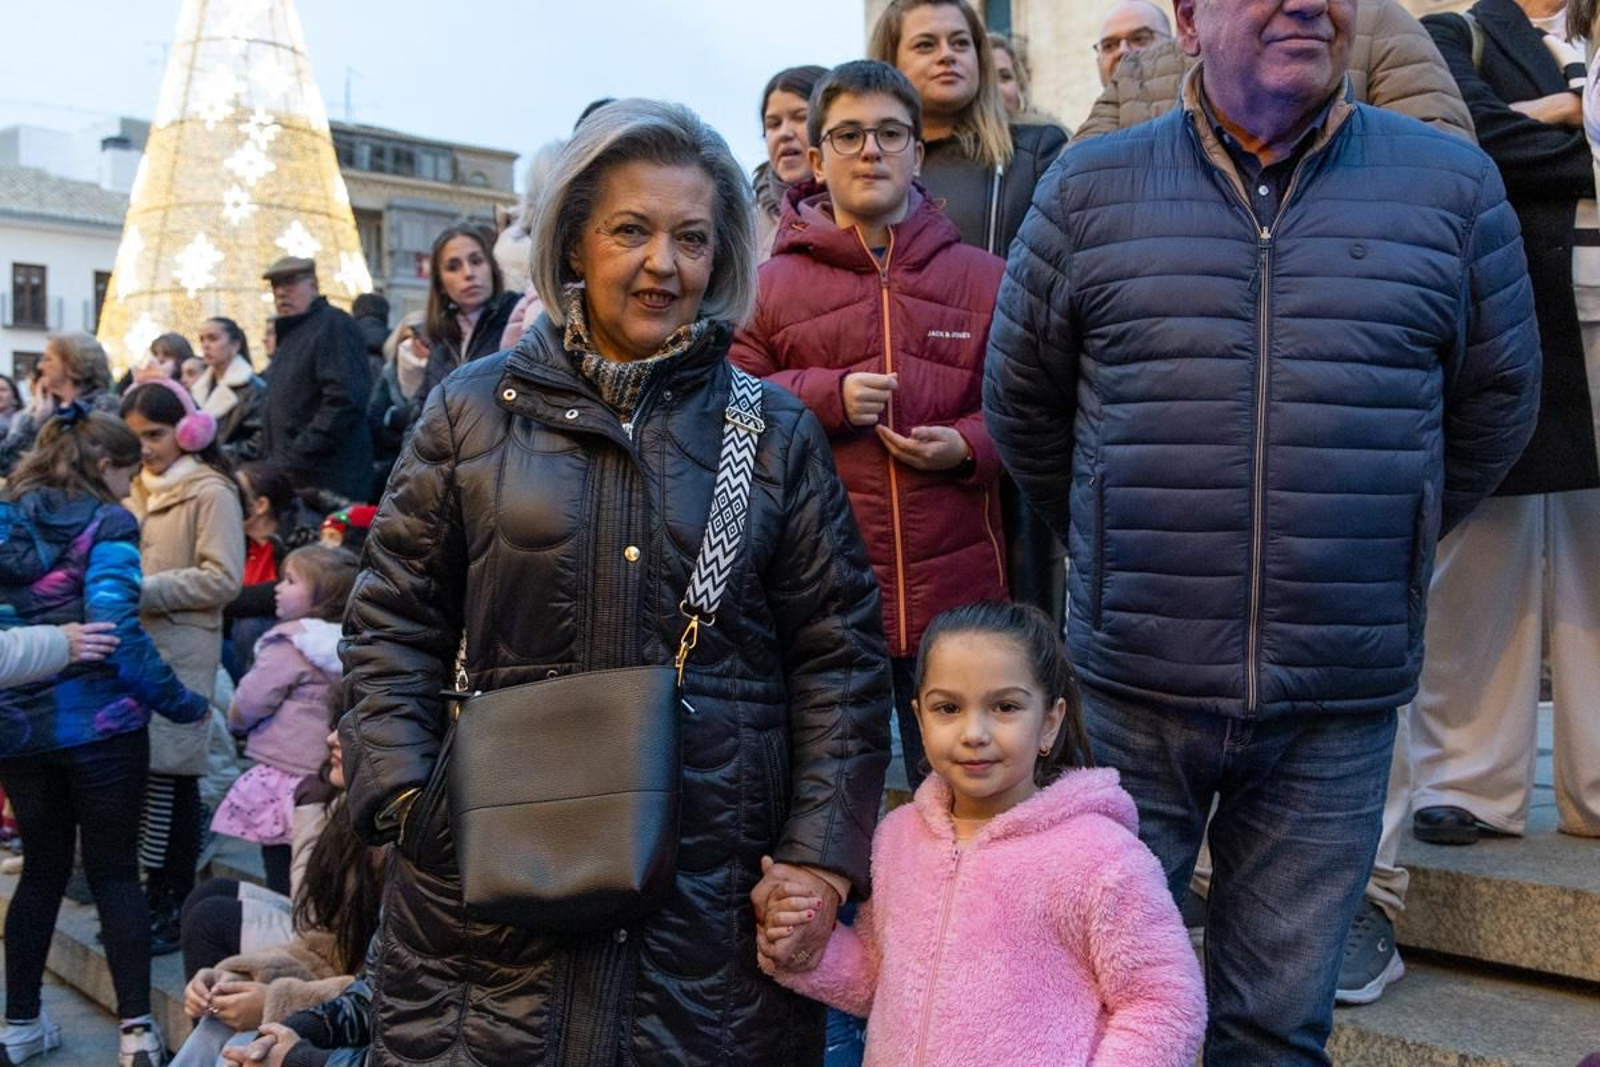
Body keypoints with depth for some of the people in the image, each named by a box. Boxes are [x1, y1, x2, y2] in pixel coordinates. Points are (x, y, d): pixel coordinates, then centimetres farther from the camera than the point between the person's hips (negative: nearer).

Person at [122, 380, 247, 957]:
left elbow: (222, 580, -13)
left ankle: (174, 906, 9)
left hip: (181, 654, -6)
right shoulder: (136, 488, 15)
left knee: (170, 776, -1)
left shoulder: (211, 493, -6)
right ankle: (156, 893, 21)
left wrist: (145, 590, -16)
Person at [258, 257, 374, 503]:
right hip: (291, 481, 9)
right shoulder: (289, 334, 22)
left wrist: (298, 459, -19)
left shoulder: (334, 325, -7)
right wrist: (271, 460, 14)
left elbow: (344, 400, -20)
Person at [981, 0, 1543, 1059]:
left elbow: (1496, 404, 12)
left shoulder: (1454, 183, 2)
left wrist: (1380, 554, 14)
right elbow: (1022, 405, 10)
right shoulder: (1089, 188, 2)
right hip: (1135, 689, 0)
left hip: (1340, 702, 1)